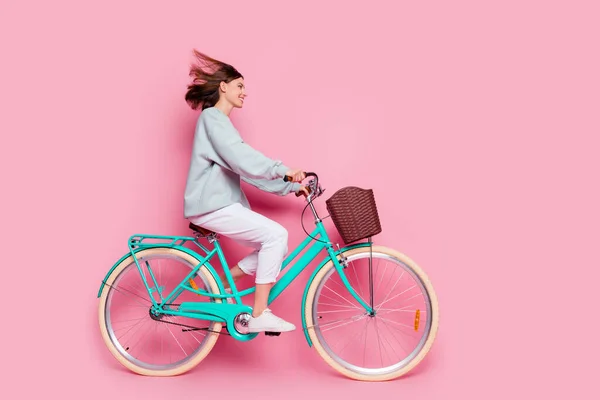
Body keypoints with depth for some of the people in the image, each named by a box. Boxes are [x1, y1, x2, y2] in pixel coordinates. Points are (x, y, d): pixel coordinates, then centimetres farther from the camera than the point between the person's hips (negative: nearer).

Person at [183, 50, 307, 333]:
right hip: (212, 206, -10)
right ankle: (259, 315, -15)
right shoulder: (212, 117, -8)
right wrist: (283, 170, -29)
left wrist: (291, 186, 14)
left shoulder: (221, 122, 24)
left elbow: (248, 169, 20)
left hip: (222, 204, 10)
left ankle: (221, 286, 10)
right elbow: (241, 158, -24)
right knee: (276, 234, -19)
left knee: (275, 247, 2)